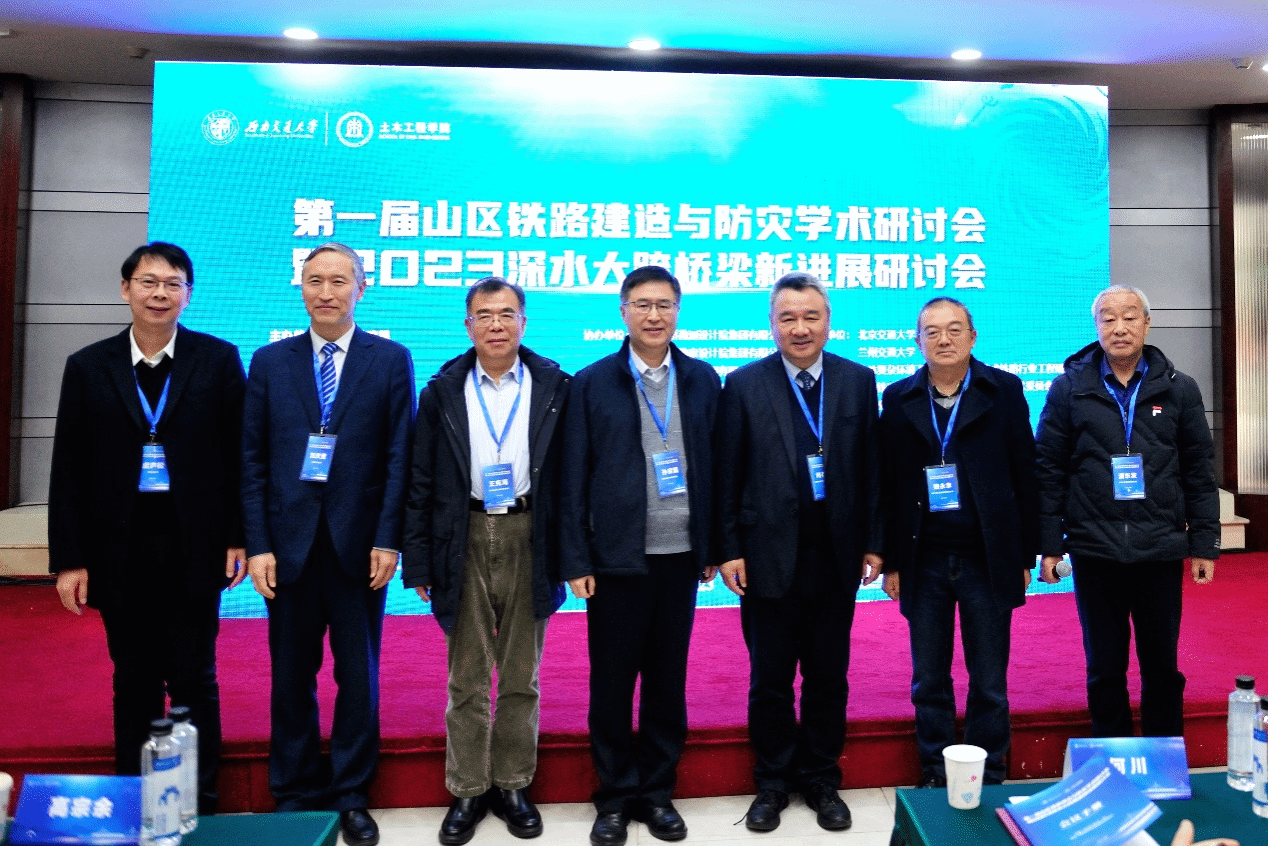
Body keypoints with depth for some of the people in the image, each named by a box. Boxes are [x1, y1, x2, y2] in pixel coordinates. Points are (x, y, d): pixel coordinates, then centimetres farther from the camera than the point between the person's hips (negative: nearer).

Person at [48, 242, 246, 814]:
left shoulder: (218, 360, -1)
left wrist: (238, 537, -3)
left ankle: (199, 806, 20)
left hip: (193, 546, -2)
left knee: (193, 680, 6)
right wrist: (68, 559, 0)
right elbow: (68, 471, 4)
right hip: (120, 549, 2)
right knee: (134, 682, 12)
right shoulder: (88, 367, 4)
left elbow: (238, 455, 0)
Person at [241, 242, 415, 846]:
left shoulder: (391, 360, 2)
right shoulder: (270, 361, 7)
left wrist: (387, 539, -9)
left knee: (358, 676, 9)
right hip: (289, 542, 2)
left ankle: (350, 797, 25)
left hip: (359, 543, -1)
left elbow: (399, 456, -2)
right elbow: (252, 460, 4)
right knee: (291, 676, 11)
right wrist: (257, 543, -3)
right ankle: (294, 796, 27)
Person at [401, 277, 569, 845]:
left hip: (530, 538, 0)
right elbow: (421, 483, 4)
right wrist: (418, 562, -1)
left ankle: (513, 784, 27)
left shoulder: (555, 387, 1)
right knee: (467, 676, 9)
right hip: (465, 540, 1)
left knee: (522, 674, 11)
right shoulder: (442, 393, 4)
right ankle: (467, 791, 25)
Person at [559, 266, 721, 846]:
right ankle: (615, 797, 24)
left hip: (681, 556, 2)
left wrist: (712, 547, 4)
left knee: (668, 680, 11)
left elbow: (713, 467, 6)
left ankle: (657, 792, 27)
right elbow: (574, 479, -2)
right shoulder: (592, 383, 0)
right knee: (611, 683, 8)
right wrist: (576, 560, -5)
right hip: (617, 557, -1)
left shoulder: (702, 381, 6)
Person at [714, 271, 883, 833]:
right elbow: (727, 476, -2)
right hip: (768, 557, -1)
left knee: (829, 678, 13)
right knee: (770, 680, 10)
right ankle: (773, 783, 28)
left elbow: (871, 469, 5)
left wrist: (873, 544, 3)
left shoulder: (858, 381, 4)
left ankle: (822, 781, 31)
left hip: (836, 558, 2)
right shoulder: (743, 385, -2)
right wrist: (728, 550, -5)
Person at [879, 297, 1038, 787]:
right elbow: (887, 485, 3)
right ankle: (935, 779, 25)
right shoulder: (898, 398, 4)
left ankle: (989, 782, 24)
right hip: (924, 562, 1)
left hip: (987, 560, -1)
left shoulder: (1004, 391, 1)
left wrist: (1025, 556, -1)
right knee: (929, 682, 11)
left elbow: (1025, 477, 1)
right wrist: (891, 561, 1)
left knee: (989, 684, 9)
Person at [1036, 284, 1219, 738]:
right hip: (1094, 551, -1)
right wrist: (1049, 545, -4)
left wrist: (1205, 543, 3)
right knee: (1104, 668, 10)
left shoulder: (1178, 389, 4)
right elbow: (1049, 471, -1)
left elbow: (1199, 473, 6)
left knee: (1162, 666, 12)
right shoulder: (1069, 388, 0)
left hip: (1161, 551, 1)